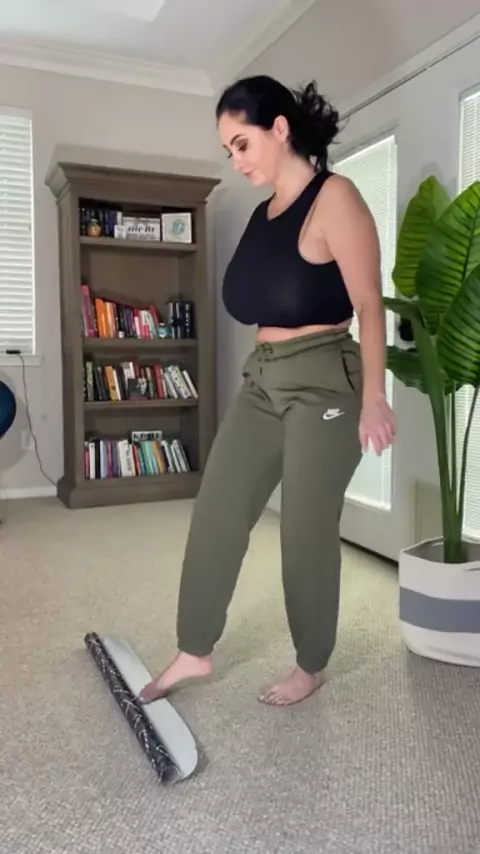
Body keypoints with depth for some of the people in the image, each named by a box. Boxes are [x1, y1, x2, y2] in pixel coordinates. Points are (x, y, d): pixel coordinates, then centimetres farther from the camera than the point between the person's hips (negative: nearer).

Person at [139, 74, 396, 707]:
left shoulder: (333, 197, -9)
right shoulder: (263, 212, 14)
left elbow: (368, 303, -15)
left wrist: (373, 395, -21)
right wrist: (264, 366, 19)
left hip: (323, 381, -8)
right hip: (262, 380, 8)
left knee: (307, 531, 1)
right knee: (214, 516, 6)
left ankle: (312, 666, 24)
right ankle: (195, 652, 22)